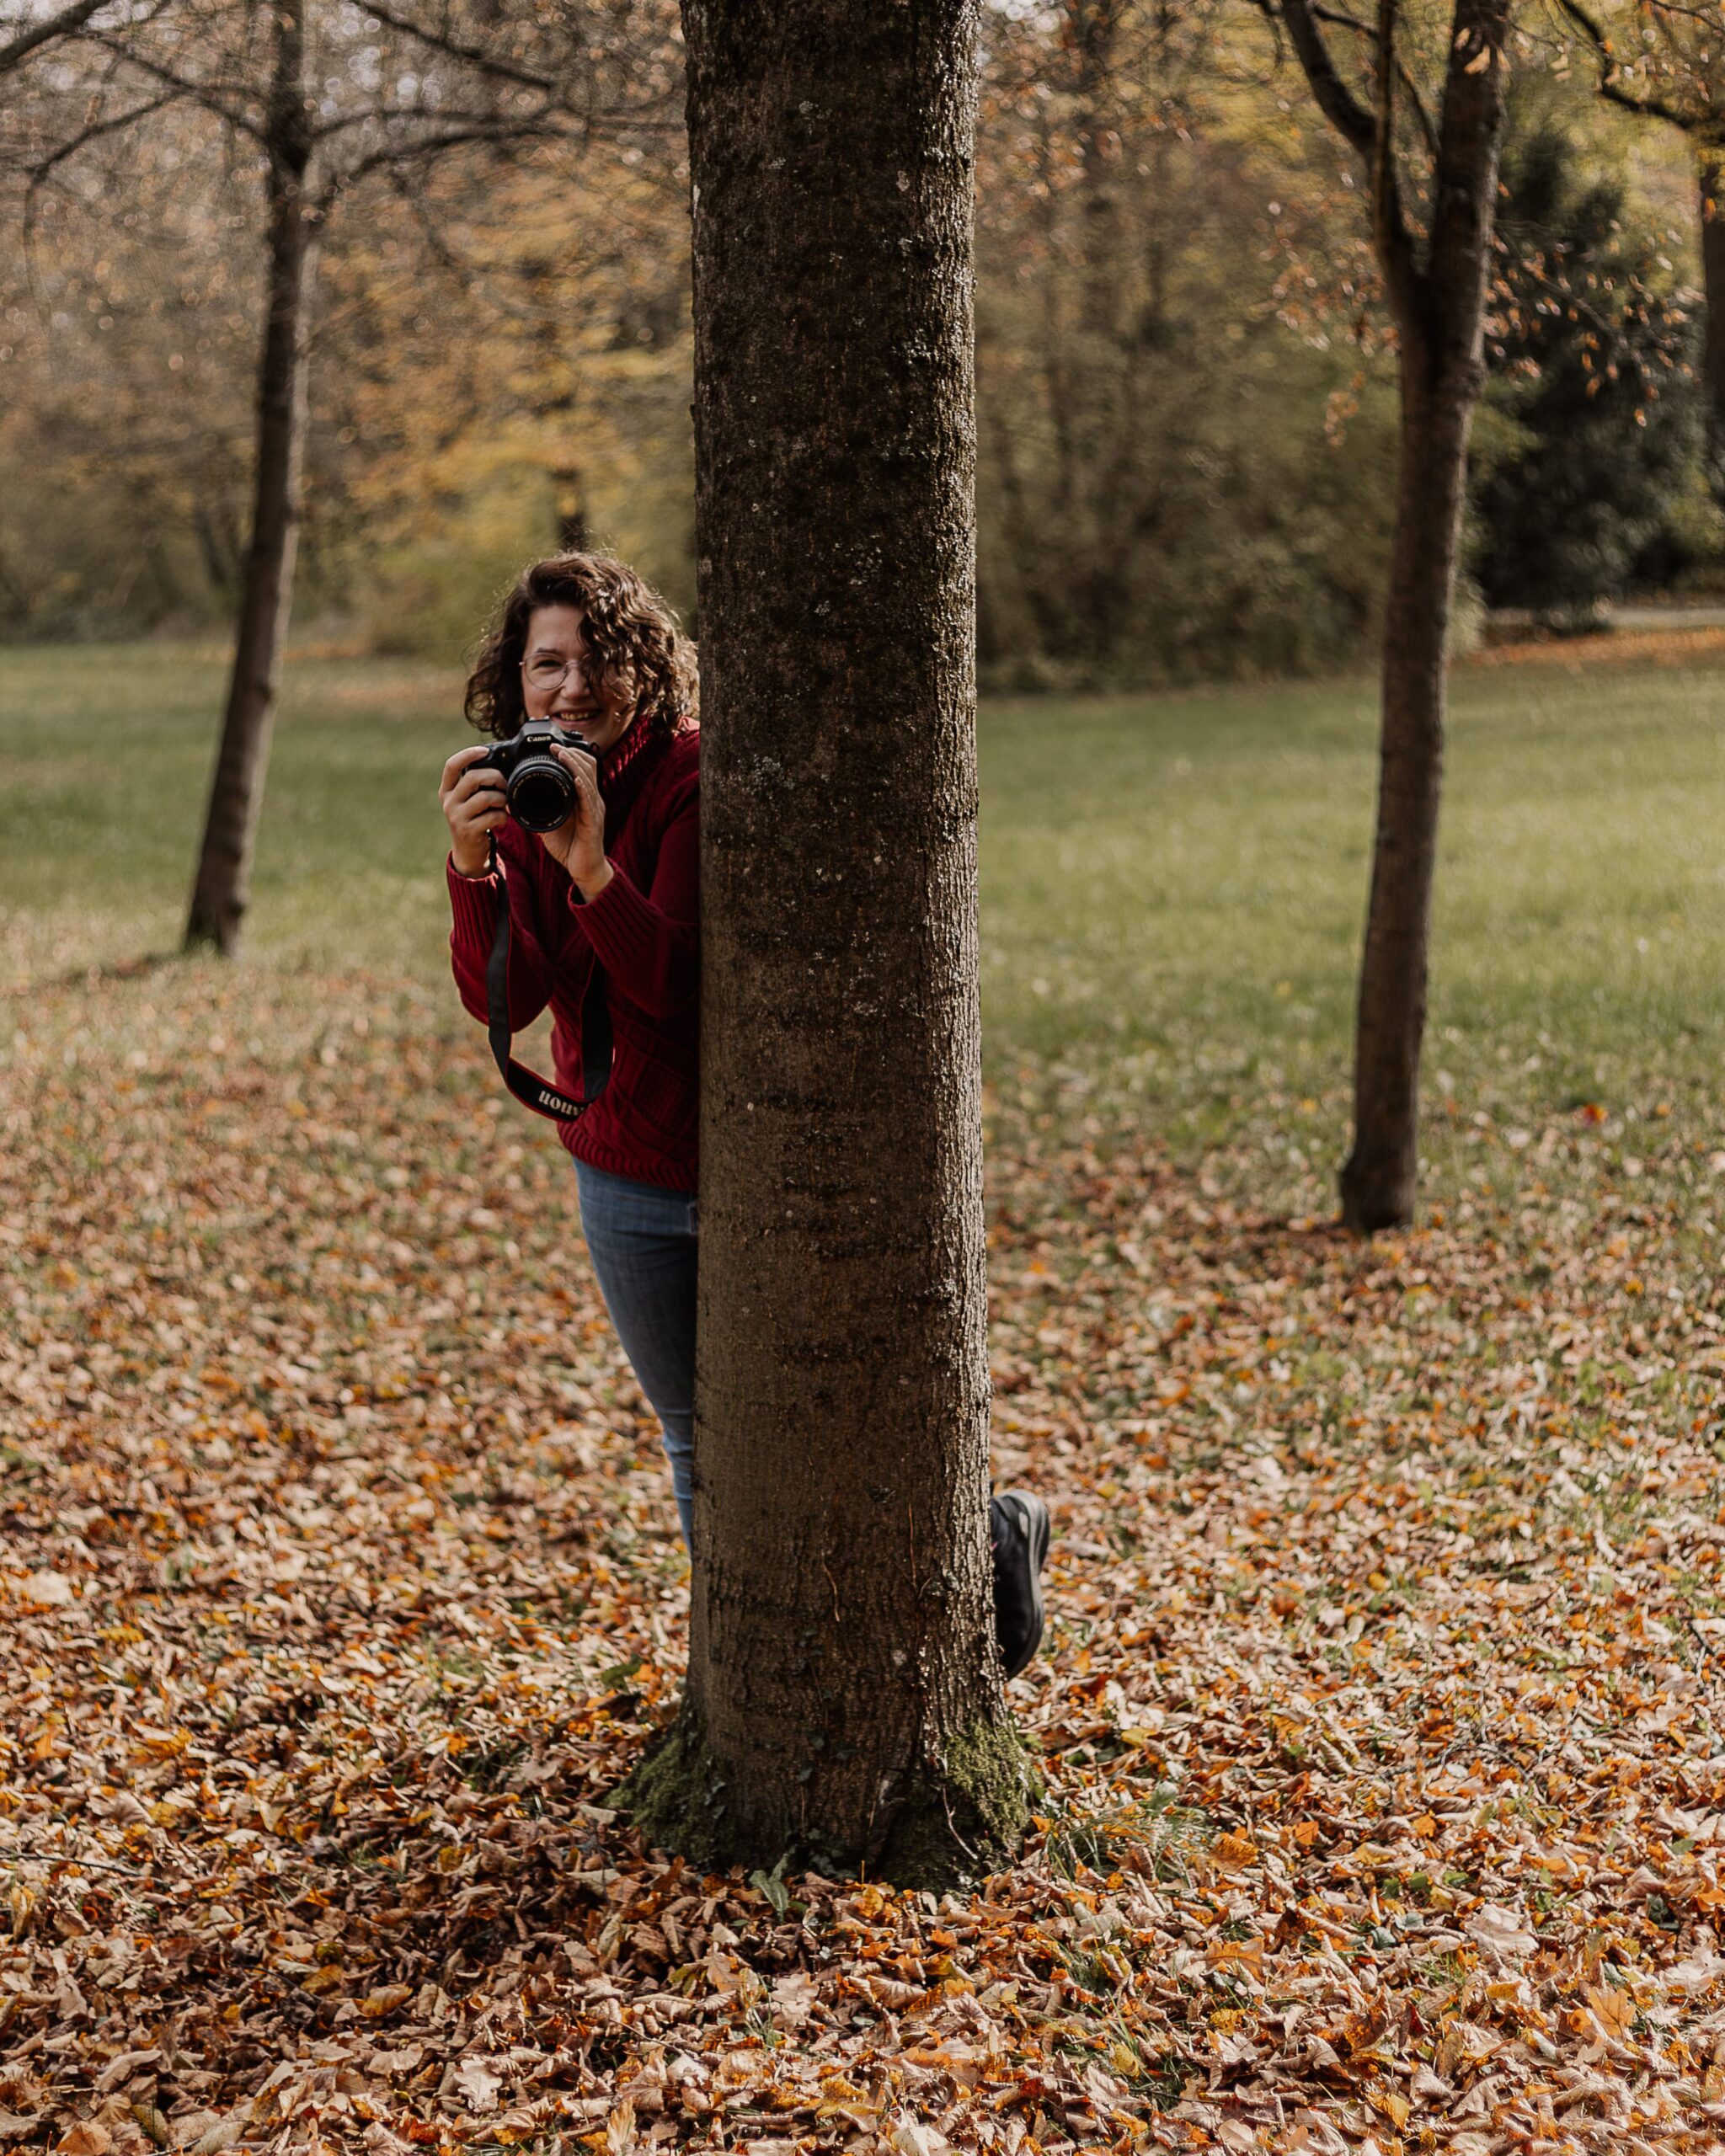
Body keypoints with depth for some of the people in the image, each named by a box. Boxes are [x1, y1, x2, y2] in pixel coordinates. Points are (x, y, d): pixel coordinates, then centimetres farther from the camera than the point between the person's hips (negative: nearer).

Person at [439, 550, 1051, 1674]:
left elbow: (674, 982, -27)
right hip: (627, 1174, 6)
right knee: (699, 1447, 17)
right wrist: (475, 862, -31)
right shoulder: (520, 793, -1)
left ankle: (992, 1537, 31)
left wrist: (588, 859, -38)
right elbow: (505, 998, -15)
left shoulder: (699, 779, -18)